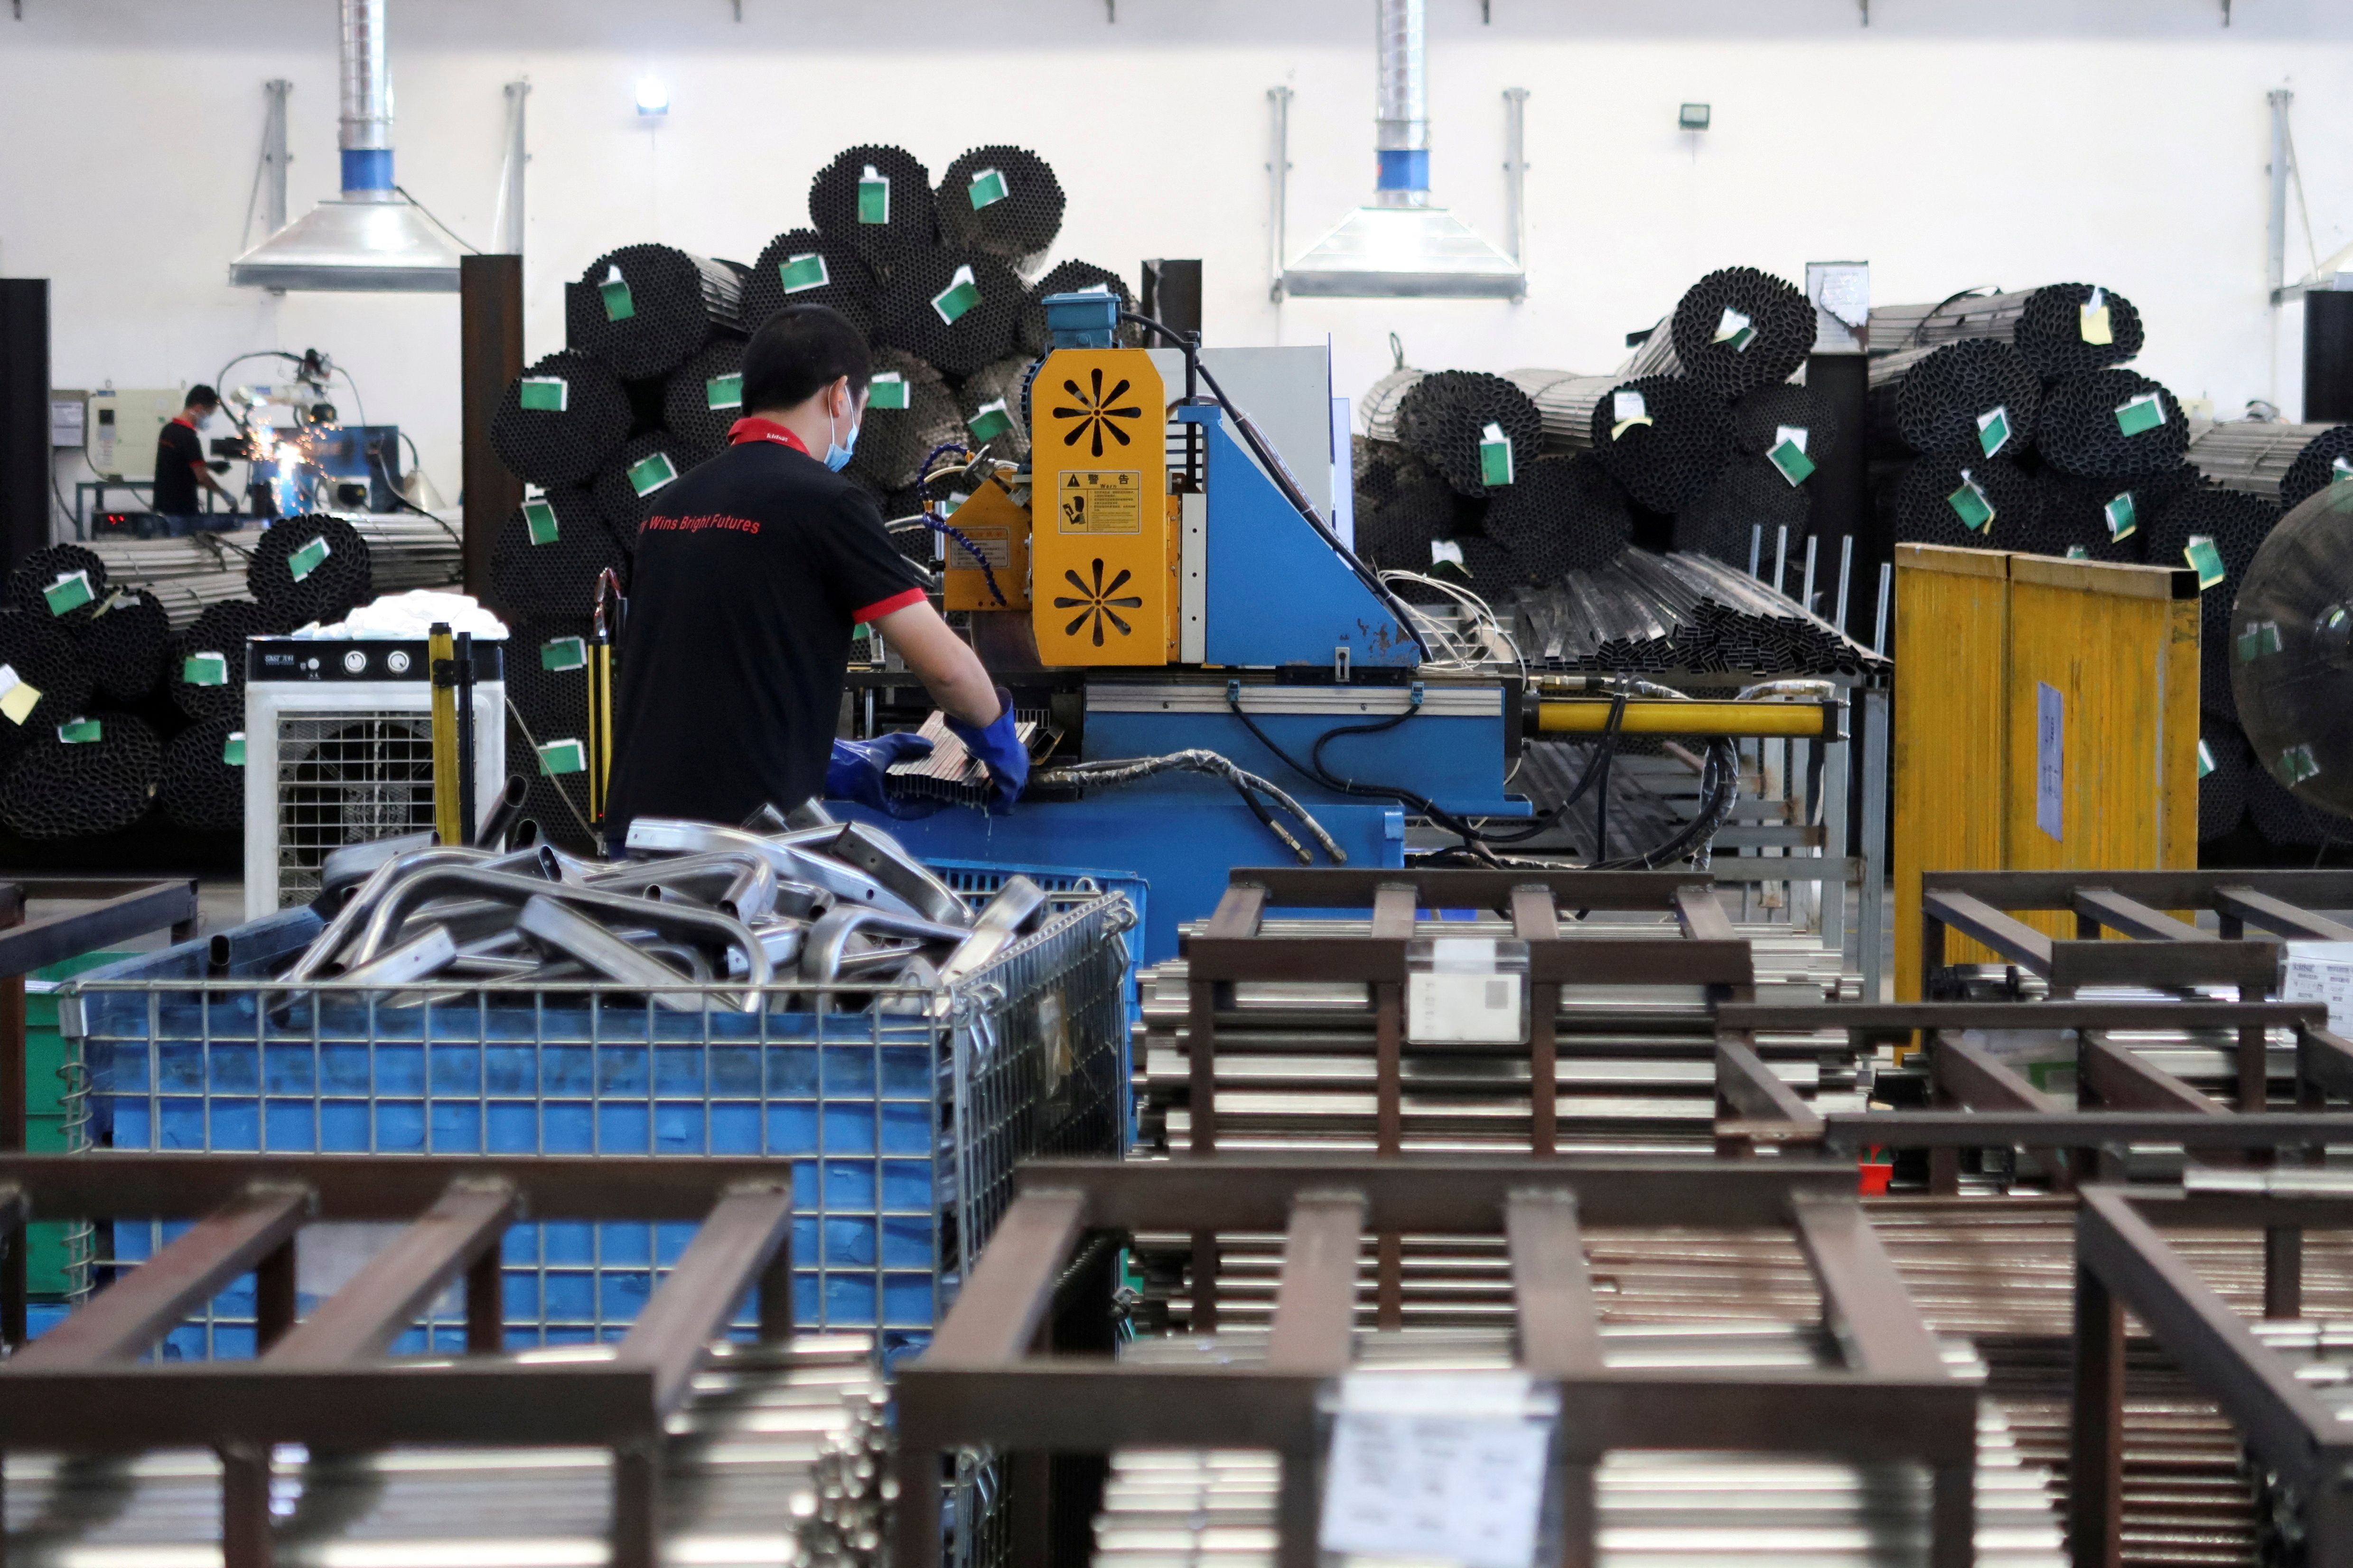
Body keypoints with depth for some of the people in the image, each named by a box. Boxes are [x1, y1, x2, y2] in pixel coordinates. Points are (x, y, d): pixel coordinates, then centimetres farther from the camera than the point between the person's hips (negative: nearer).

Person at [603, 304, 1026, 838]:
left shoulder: (673, 504, 14)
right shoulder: (824, 500, -7)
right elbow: (945, 665, -7)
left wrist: (835, 764, 25)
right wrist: (999, 740, 12)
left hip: (639, 820, 7)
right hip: (742, 830, -7)